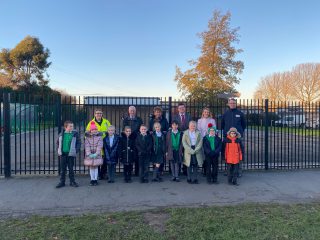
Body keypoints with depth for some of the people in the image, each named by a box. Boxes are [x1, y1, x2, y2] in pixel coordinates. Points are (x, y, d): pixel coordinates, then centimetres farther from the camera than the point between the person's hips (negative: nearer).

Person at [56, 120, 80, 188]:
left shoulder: (75, 134, -3)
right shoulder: (61, 134, 3)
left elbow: (79, 142, 0)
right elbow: (58, 143, 16)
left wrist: (76, 150, -9)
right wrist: (58, 150, 5)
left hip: (71, 154, -2)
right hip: (63, 154, 2)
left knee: (71, 168, 7)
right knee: (63, 169, 9)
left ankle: (72, 181, 18)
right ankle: (62, 182, 20)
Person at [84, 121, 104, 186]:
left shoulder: (99, 137, 1)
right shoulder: (87, 137, 3)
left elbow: (100, 146, -6)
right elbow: (87, 146, -4)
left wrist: (96, 154, -17)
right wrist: (89, 154, -15)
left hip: (97, 155, -1)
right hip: (89, 155, 1)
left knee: (96, 167, 3)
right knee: (91, 167, 4)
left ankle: (95, 180, 11)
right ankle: (92, 180, 12)